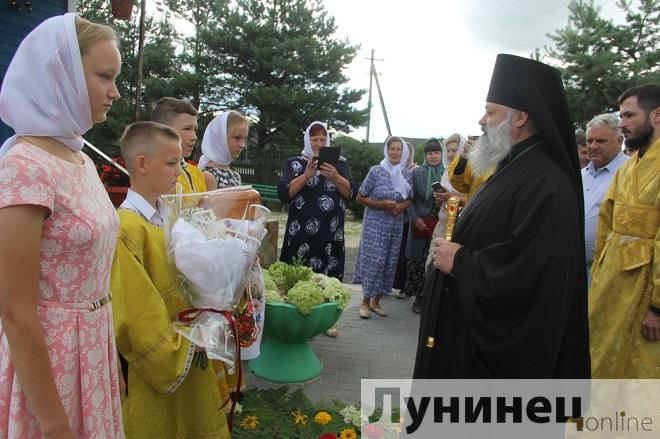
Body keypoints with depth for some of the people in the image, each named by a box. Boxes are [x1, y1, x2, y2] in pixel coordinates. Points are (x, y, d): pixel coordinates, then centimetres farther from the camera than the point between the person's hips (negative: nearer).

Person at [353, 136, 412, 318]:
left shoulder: (407, 174, 4)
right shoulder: (376, 171, -7)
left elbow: (410, 200, 15)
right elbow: (360, 198, -3)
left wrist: (402, 206, -8)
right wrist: (381, 204, -16)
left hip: (396, 224, 4)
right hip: (375, 223, -4)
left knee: (389, 262, 6)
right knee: (374, 261, -7)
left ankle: (376, 301, 20)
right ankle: (365, 302, 7)